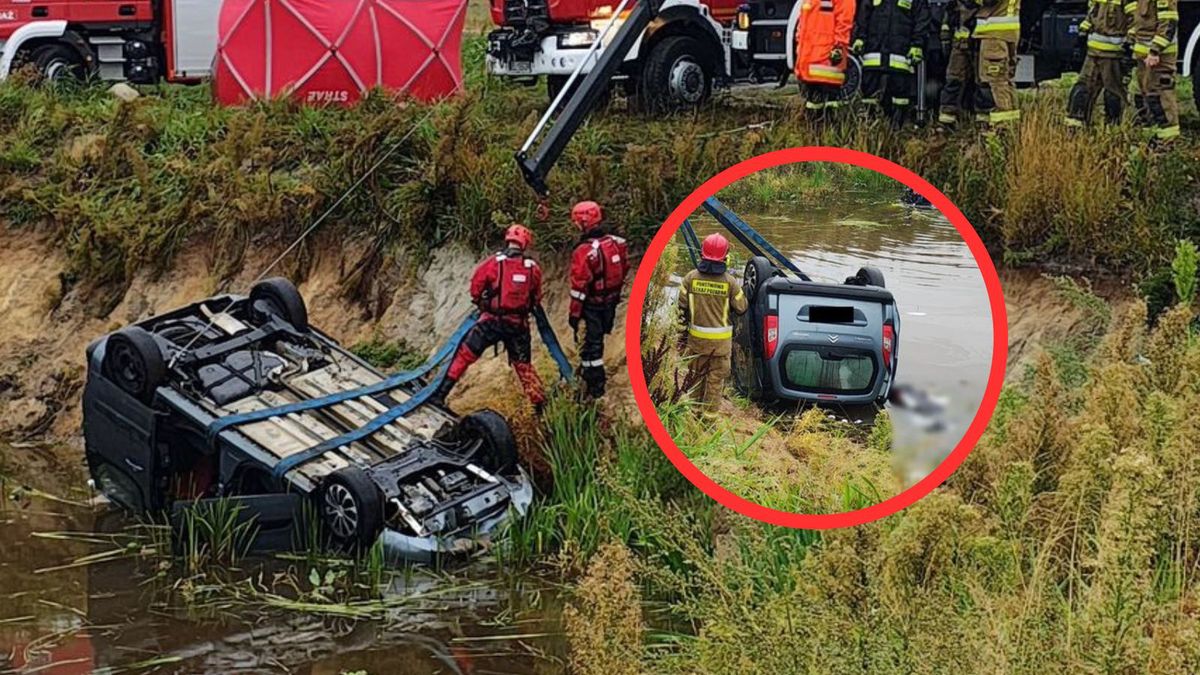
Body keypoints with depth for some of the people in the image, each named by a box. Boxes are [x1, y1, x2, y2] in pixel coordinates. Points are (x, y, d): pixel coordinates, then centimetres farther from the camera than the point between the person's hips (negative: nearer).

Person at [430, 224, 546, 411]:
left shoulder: (493, 262, -7)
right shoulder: (533, 268, 0)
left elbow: (475, 290, 0)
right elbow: (537, 299, 10)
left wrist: (482, 305, 18)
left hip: (492, 320, -2)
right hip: (519, 324, 2)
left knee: (464, 355, 5)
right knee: (524, 365, 16)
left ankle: (440, 395, 2)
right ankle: (541, 405, 16)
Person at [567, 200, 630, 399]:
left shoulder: (584, 251, -26)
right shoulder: (617, 242, -5)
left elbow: (579, 287, -22)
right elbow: (624, 270, 8)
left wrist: (574, 314, -14)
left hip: (593, 304, -7)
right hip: (611, 301, 7)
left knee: (593, 342, 5)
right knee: (598, 337, 25)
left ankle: (596, 387, 11)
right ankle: (588, 370, 44)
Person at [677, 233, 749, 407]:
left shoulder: (691, 277, -8)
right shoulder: (730, 281, -11)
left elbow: (682, 306, -4)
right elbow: (741, 308, -3)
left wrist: (682, 328, 7)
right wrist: (739, 291, 14)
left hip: (697, 336, 2)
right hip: (721, 339, -2)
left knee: (698, 373, 18)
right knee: (717, 377, 8)